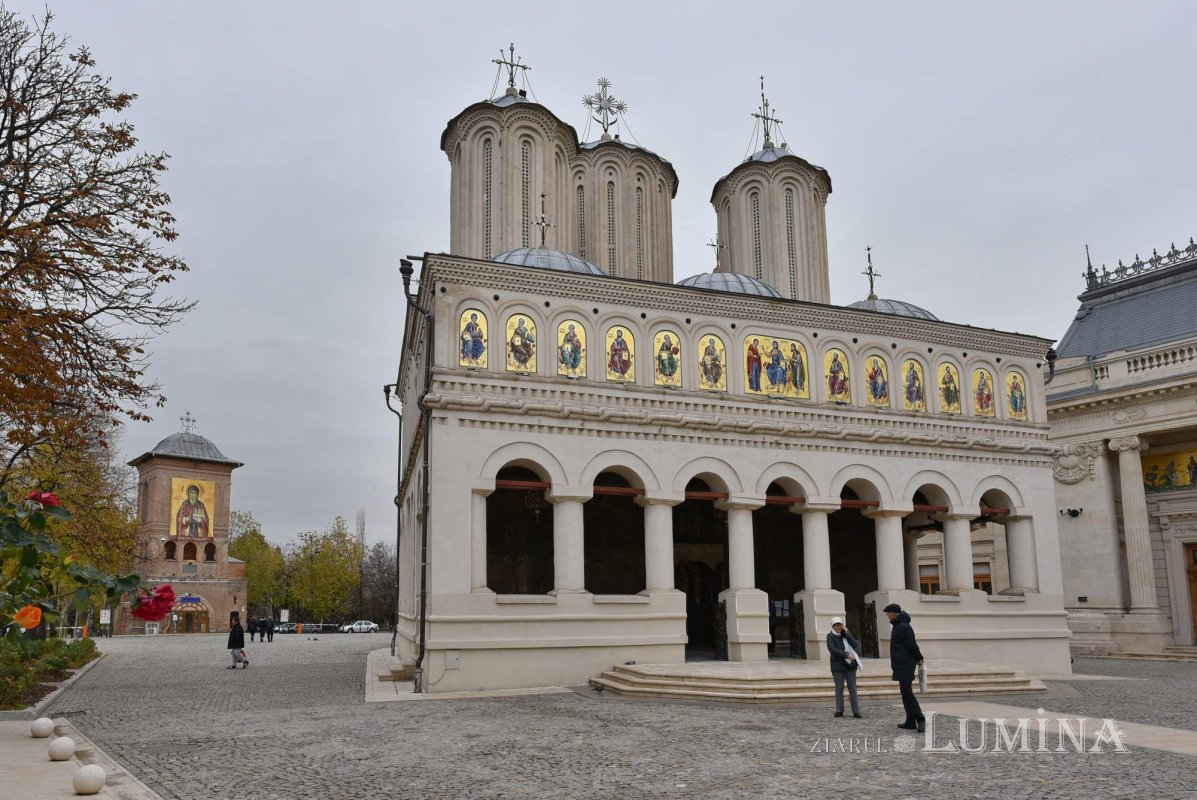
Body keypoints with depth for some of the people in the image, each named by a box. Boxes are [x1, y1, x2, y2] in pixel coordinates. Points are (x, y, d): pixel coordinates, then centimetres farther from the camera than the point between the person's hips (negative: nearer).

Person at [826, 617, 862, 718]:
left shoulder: (846, 635, 11)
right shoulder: (830, 636, 0)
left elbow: (855, 645, -2)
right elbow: (833, 650, -13)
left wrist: (847, 634, -8)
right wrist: (846, 655, -18)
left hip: (850, 665, 3)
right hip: (838, 666, -3)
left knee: (853, 689, 1)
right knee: (839, 689, 1)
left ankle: (856, 711, 2)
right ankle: (839, 710, 7)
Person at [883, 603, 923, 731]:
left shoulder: (903, 627, -17)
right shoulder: (899, 626, 17)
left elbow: (912, 645, -18)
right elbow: (911, 645, 19)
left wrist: (918, 658, -5)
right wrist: (918, 658, 12)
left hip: (905, 666, -11)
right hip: (902, 665, 11)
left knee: (906, 692, -13)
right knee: (906, 693, 11)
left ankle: (920, 719, -14)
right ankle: (910, 722, 14)